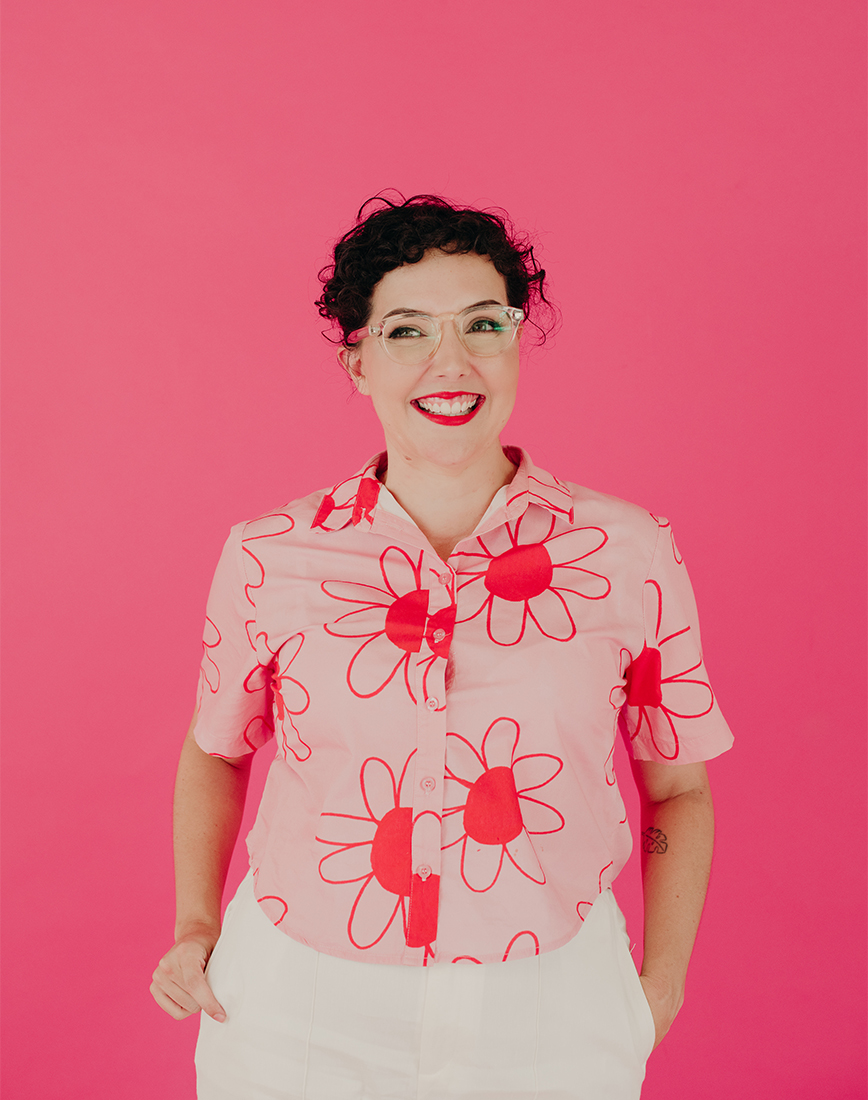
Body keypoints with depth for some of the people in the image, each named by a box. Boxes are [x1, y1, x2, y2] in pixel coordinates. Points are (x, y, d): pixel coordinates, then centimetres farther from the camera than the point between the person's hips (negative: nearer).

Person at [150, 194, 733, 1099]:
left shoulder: (629, 555, -8)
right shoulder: (267, 558, -8)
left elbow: (677, 790, 3)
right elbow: (214, 753, 10)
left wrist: (659, 987, -1)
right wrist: (196, 926, 2)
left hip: (545, 1022, 0)